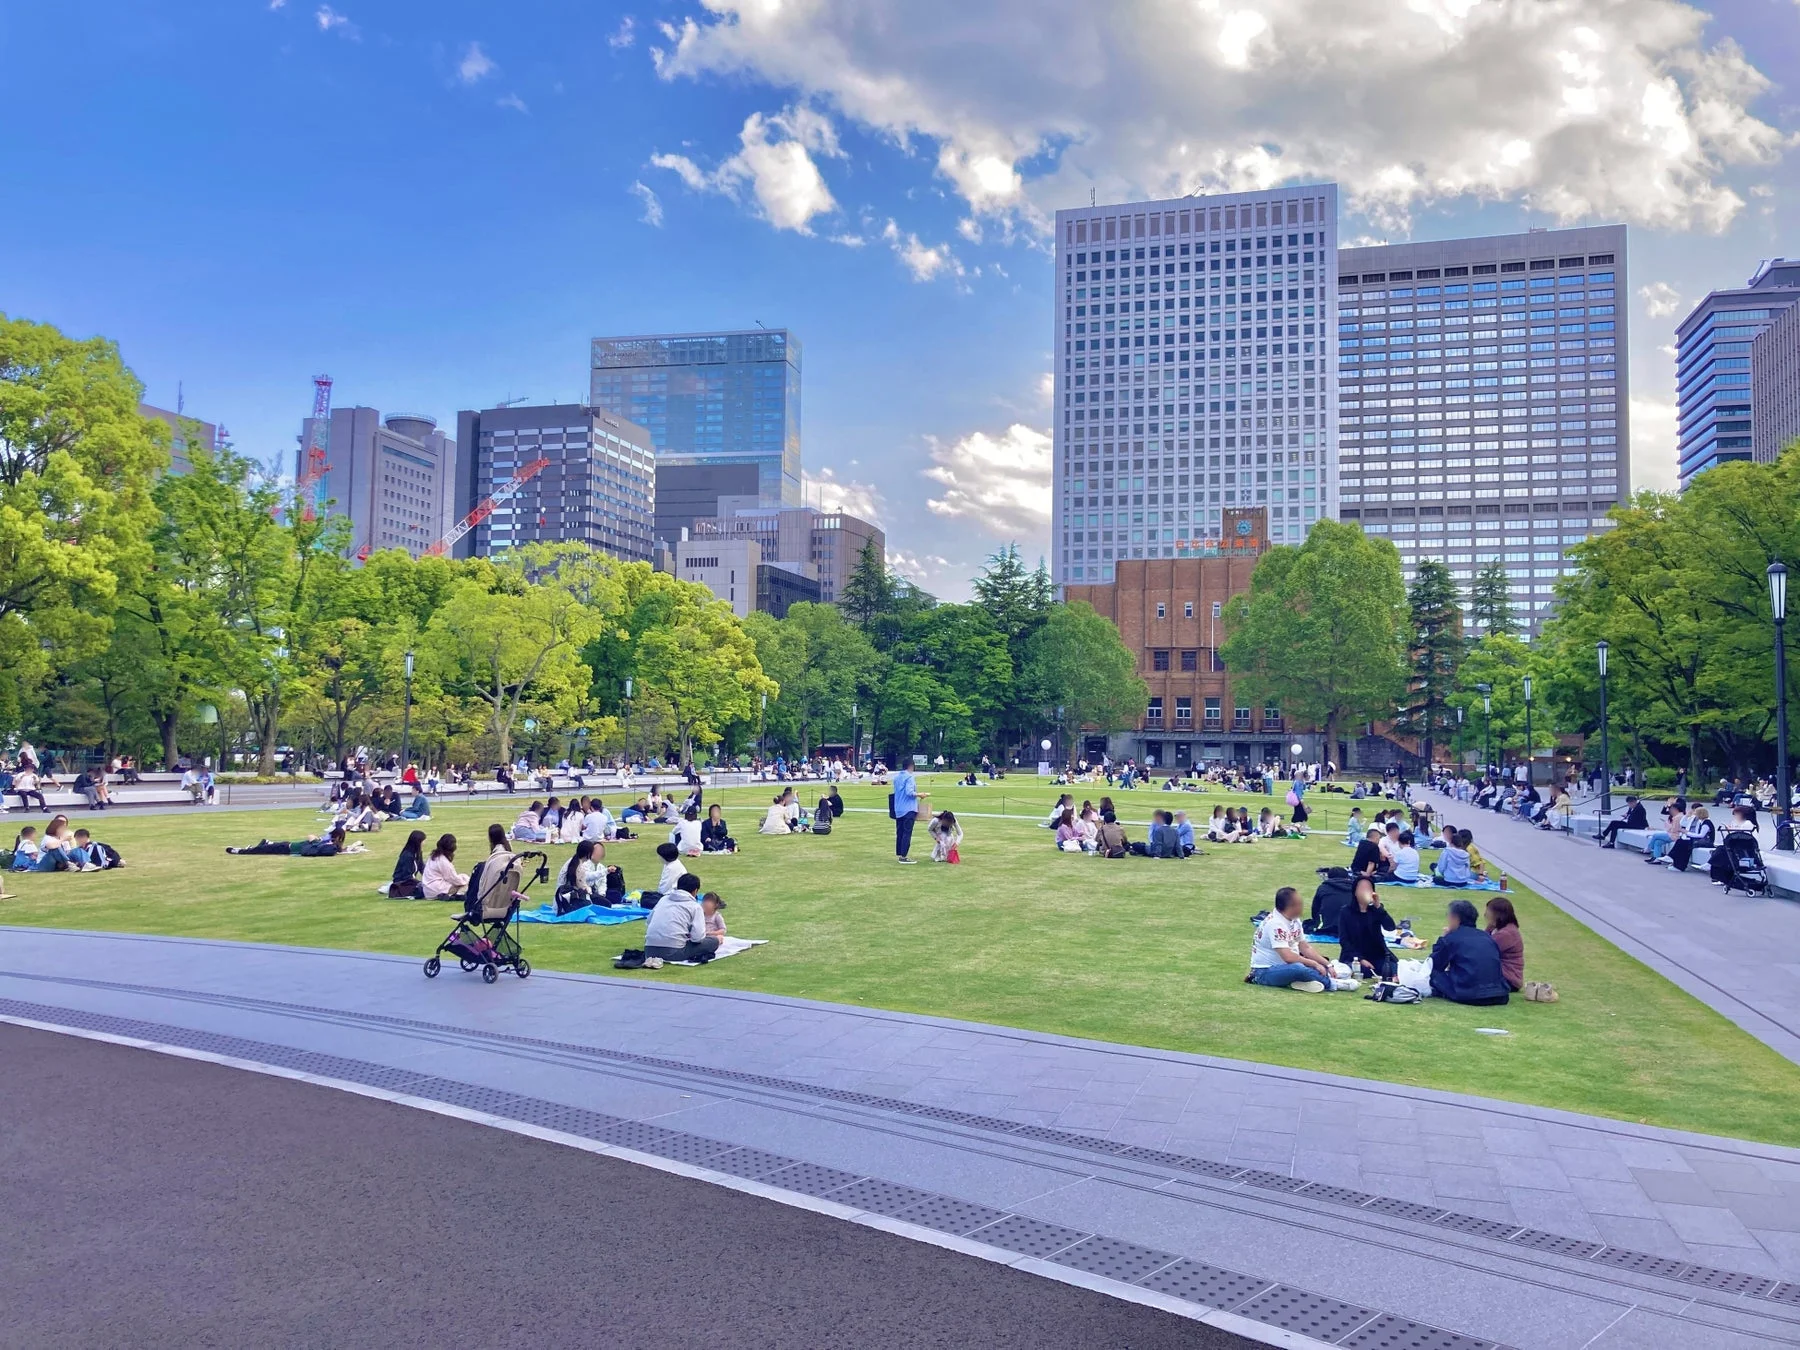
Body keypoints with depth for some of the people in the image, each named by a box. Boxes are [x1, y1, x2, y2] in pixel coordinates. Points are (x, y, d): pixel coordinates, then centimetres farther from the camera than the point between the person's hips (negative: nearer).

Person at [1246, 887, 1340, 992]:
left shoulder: (1294, 920, 6)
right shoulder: (1275, 924, -22)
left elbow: (1305, 947, 9)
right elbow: (1287, 956, -28)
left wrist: (1327, 964, -1)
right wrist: (1314, 964, -18)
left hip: (1285, 966, 10)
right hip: (1265, 971, -10)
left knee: (1322, 966, 2)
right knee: (1298, 968, -36)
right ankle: (1331, 984, -19)